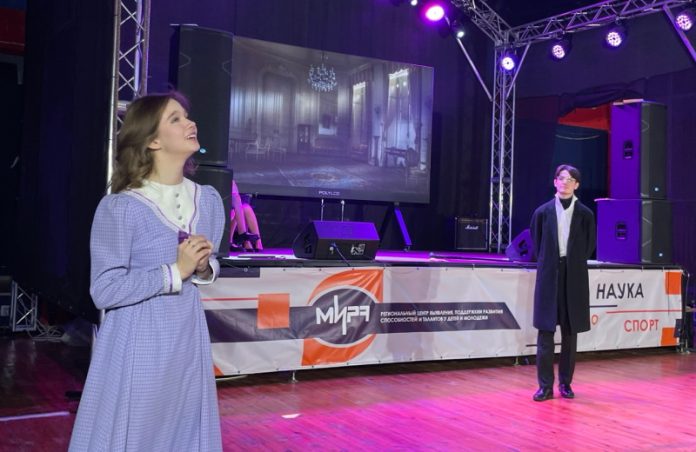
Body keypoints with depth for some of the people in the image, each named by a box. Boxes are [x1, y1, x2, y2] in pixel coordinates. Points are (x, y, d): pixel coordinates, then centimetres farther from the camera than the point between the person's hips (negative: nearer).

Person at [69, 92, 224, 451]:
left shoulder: (209, 201, 2)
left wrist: (204, 269, -8)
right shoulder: (119, 208, -15)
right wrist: (175, 272, -19)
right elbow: (105, 291, -16)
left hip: (188, 338, 5)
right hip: (138, 344, -5)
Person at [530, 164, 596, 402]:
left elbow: (589, 246, 10)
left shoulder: (585, 214, 2)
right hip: (548, 275, 0)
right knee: (545, 331, -2)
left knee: (570, 331, 7)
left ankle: (565, 383, 17)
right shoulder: (543, 212, 3)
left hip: (574, 277, 0)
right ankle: (545, 385, 3)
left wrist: (575, 264, 6)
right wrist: (547, 264, 8)